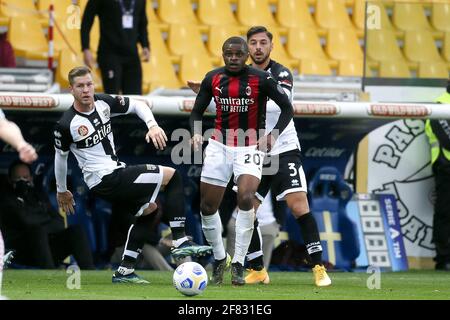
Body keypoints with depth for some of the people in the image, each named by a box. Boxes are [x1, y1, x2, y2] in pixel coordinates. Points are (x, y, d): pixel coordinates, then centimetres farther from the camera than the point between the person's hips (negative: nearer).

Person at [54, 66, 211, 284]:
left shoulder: (103, 103, 1)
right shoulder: (66, 125, -15)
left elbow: (136, 105, 14)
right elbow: (60, 157, 1)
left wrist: (153, 125, -4)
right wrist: (61, 190, 14)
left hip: (116, 172, 8)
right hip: (103, 181, -8)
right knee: (172, 176, -7)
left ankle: (125, 271, 20)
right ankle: (180, 242, -11)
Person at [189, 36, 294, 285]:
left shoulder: (261, 80, -9)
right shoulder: (213, 79, 0)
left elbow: (287, 108, -1)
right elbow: (197, 111, 11)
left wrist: (273, 135, -14)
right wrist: (196, 133, -9)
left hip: (250, 147, -4)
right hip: (219, 146, 4)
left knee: (245, 199, -24)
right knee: (207, 207, 2)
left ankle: (238, 264, -14)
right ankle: (219, 259, 25)